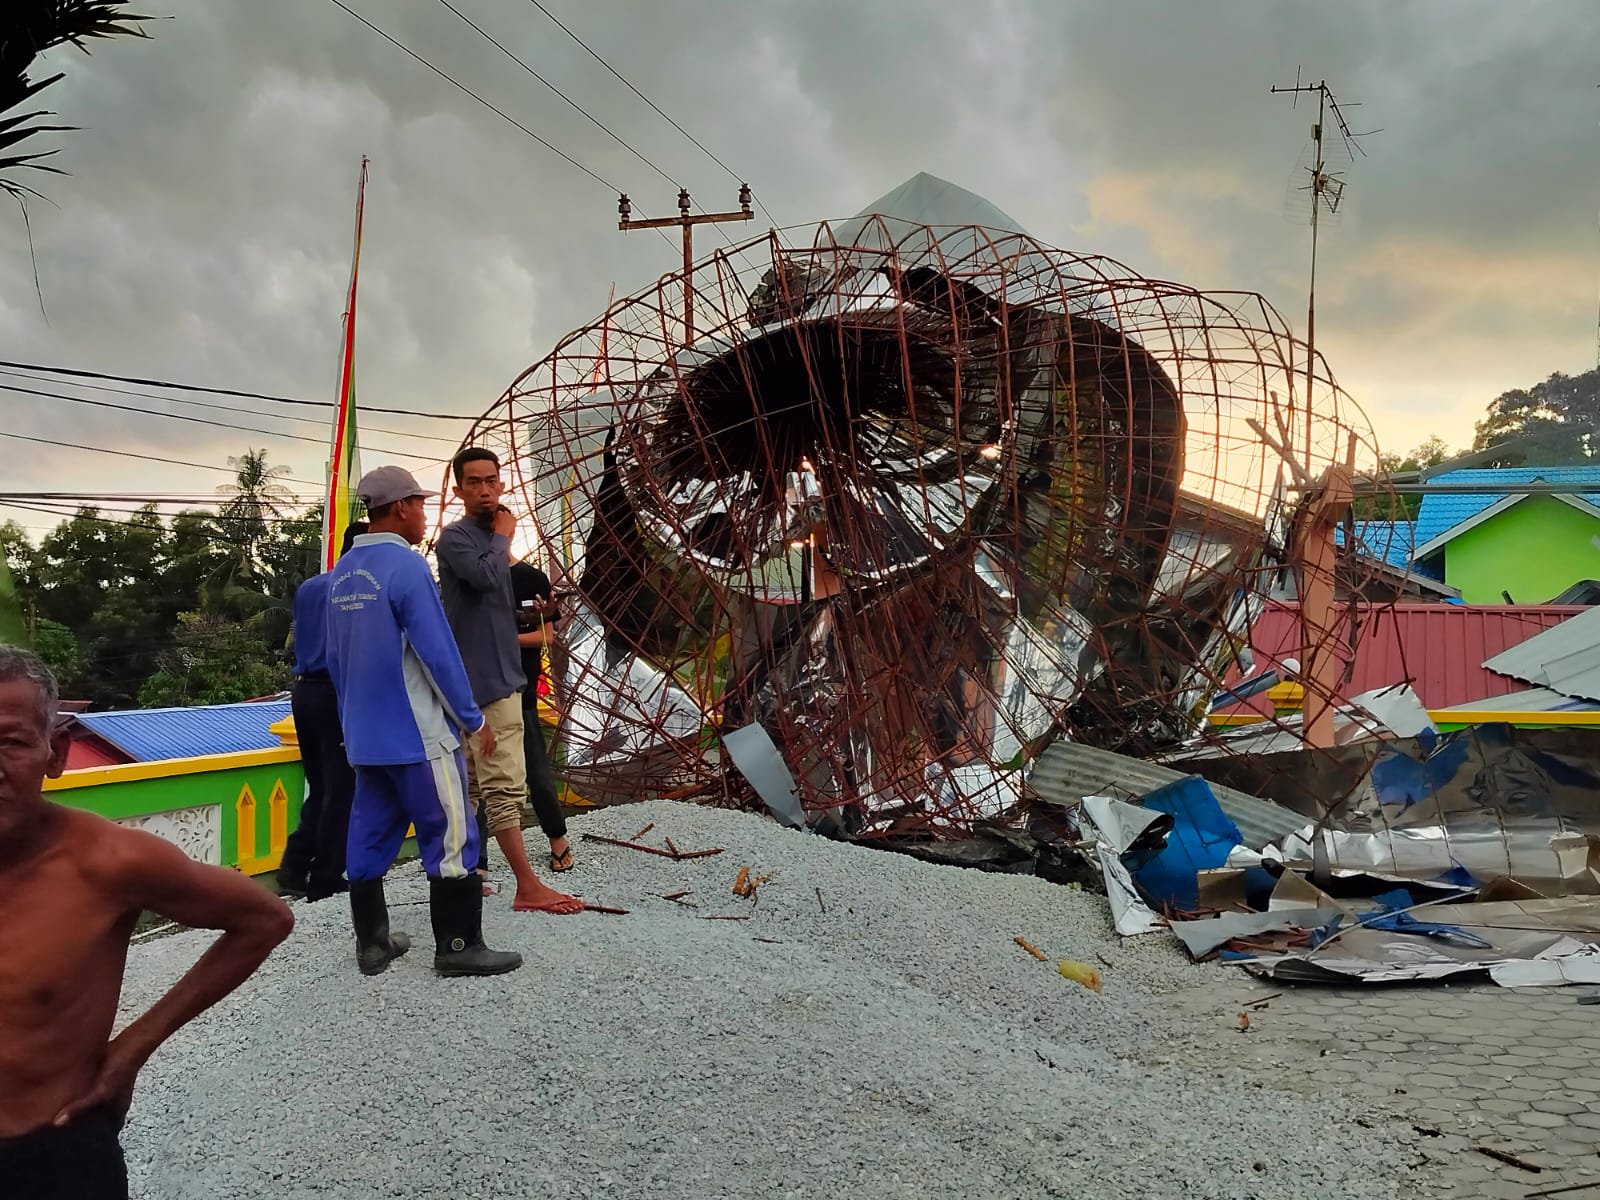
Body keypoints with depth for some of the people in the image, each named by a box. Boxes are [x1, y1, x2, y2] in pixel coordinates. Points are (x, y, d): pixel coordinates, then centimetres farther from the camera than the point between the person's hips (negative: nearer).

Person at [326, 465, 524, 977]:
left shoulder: (342, 573, 9)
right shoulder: (406, 565, -15)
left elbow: (335, 658, 17)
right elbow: (438, 653, -16)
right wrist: (474, 719, -7)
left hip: (363, 735, 8)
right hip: (418, 734, -8)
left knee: (370, 837, 12)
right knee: (450, 838, 0)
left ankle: (373, 942, 20)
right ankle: (458, 945, 4)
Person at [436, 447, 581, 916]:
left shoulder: (491, 540, 18)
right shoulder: (455, 537, -9)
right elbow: (487, 576, -28)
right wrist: (503, 538, -11)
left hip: (498, 674, 10)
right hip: (484, 678, -10)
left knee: (472, 784, 12)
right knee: (505, 784, -11)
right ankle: (528, 887, -12)